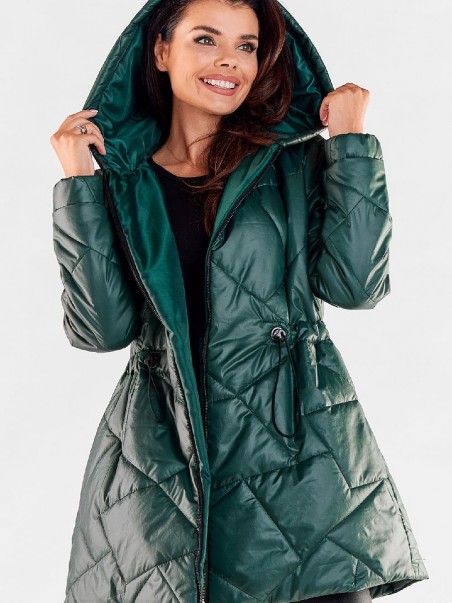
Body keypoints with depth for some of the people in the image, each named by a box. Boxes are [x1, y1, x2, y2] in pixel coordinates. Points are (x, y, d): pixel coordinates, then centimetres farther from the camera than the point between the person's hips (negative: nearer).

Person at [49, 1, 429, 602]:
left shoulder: (298, 163, 8)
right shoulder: (119, 180, 8)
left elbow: (356, 283, -5)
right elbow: (102, 328, -2)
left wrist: (350, 143, -4)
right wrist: (80, 185, -4)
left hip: (301, 447, 0)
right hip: (160, 460, 1)